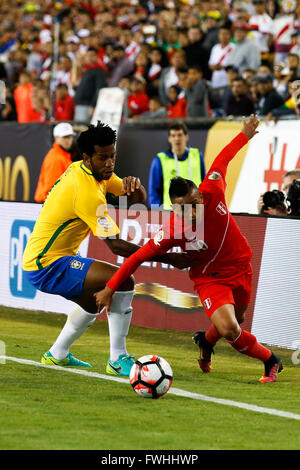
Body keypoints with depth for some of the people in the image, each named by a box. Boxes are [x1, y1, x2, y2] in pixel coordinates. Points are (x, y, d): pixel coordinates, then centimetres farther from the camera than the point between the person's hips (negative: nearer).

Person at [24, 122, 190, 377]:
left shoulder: (98, 172, 4)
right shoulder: (86, 190, -25)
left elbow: (138, 199, 8)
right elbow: (116, 245, -25)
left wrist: (134, 185, -17)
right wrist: (167, 258, -24)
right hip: (47, 267, -10)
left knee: (95, 297, 33)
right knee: (123, 282, -22)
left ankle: (57, 355, 39)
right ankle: (117, 360, -14)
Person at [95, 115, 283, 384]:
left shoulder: (212, 192, -25)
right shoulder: (172, 231, -32)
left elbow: (222, 160, -7)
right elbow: (138, 257, -24)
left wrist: (245, 134, 8)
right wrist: (109, 289, -23)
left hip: (241, 265, 4)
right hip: (210, 277, -4)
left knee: (237, 320, 24)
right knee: (228, 328, -24)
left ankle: (206, 341, 59)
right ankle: (271, 361, 1)